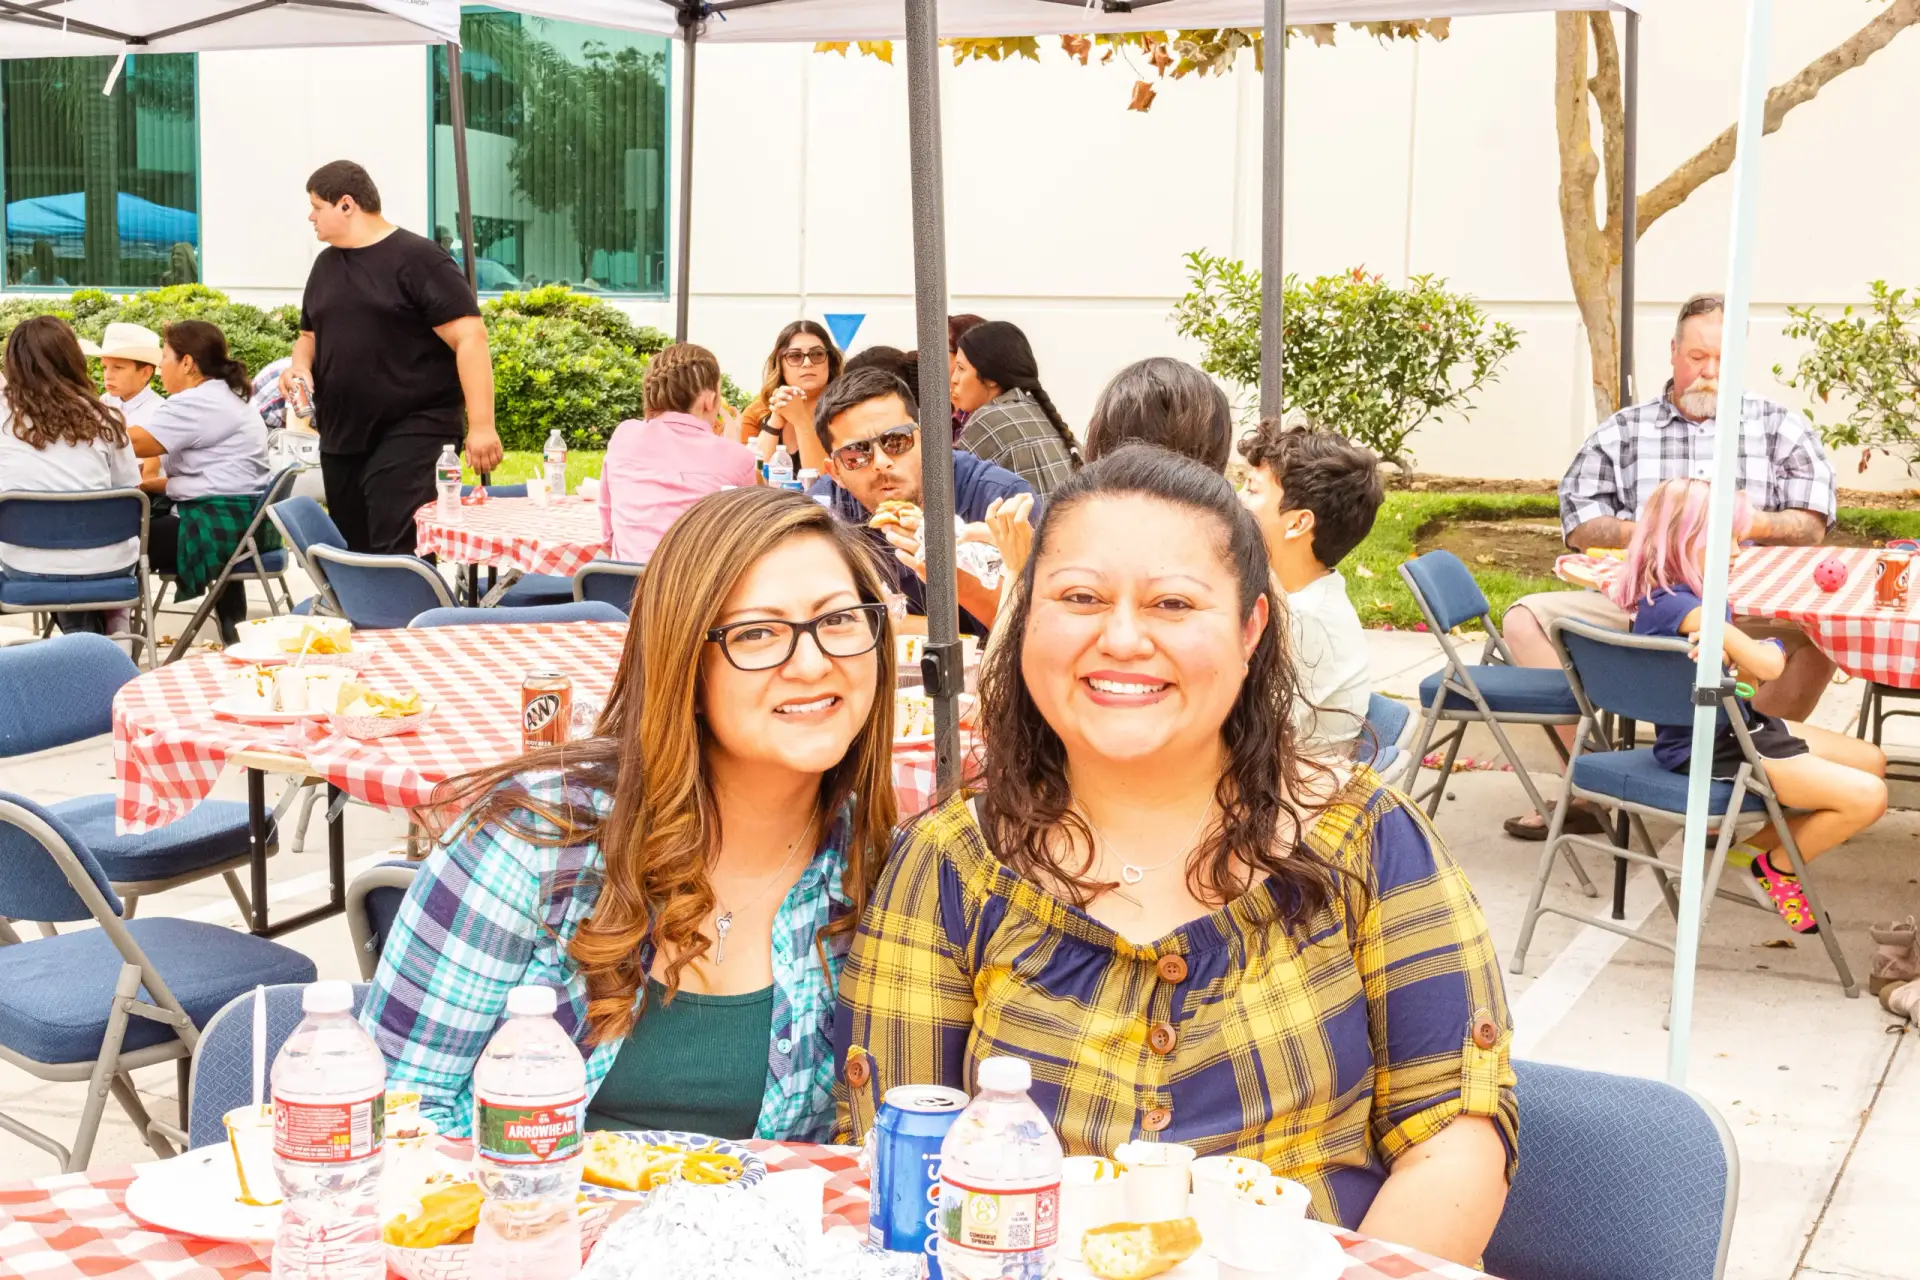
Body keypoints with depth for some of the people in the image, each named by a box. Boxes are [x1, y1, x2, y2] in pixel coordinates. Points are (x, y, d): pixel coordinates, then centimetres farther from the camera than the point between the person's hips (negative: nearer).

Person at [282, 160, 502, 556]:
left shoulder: (417, 258, -10)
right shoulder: (326, 263, 15)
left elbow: (469, 337, -15)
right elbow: (310, 335, 28)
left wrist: (481, 426, -22)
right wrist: (301, 366, 3)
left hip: (411, 435, -8)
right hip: (342, 438, 8)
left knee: (398, 558, -16)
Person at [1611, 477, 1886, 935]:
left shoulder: (1662, 597, 6)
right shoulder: (1682, 607, -27)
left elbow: (1748, 672, 3)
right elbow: (1768, 666, -28)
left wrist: (1744, 652, -21)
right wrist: (1769, 648, -4)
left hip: (1741, 726, 11)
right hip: (1712, 752, -11)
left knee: (1871, 761, 16)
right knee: (1867, 797, -15)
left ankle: (1751, 838, 18)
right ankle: (1779, 867, 11)